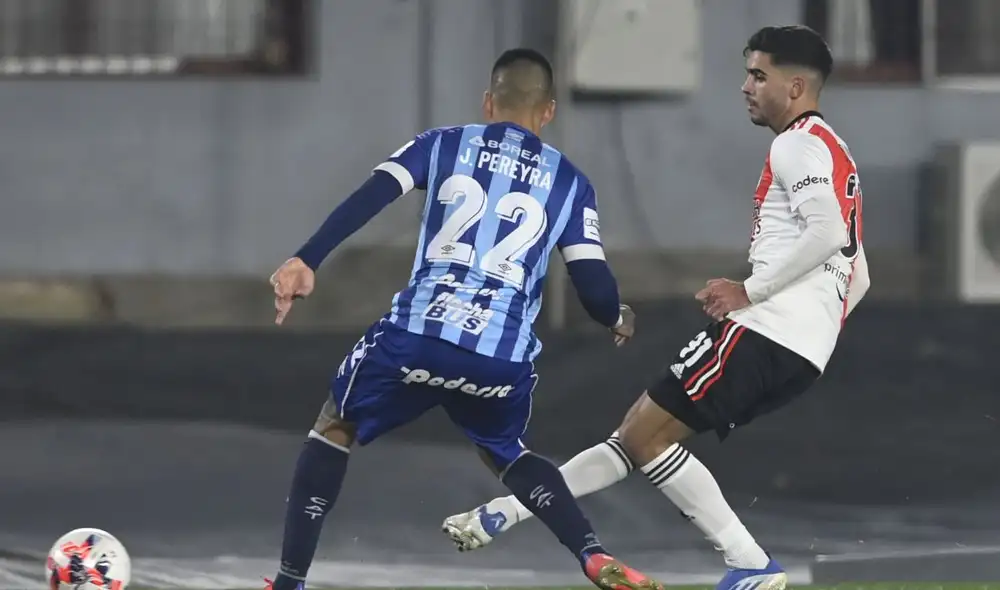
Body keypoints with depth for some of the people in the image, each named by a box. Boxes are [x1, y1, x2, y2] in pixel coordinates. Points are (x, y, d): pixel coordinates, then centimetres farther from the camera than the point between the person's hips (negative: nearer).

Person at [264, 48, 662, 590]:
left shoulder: (444, 145, 14)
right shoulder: (569, 183, 15)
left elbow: (368, 198, -2)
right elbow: (594, 287, 10)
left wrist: (306, 261, -10)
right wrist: (619, 321, 32)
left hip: (417, 334, -2)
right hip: (504, 357, 2)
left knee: (336, 429, 23)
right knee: (505, 454, 31)